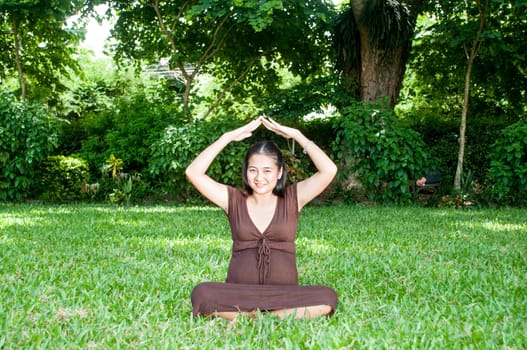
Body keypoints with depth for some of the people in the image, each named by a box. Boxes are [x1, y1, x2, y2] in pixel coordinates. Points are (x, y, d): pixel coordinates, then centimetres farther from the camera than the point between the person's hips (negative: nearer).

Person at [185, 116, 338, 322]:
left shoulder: (292, 199, 8)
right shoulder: (234, 200, 10)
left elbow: (329, 170, -5)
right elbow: (193, 173, -1)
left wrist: (296, 135, -2)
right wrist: (228, 137, -2)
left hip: (284, 295, 1)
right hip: (239, 294, 0)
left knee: (327, 298, -30)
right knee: (202, 294, -31)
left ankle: (245, 317, -20)